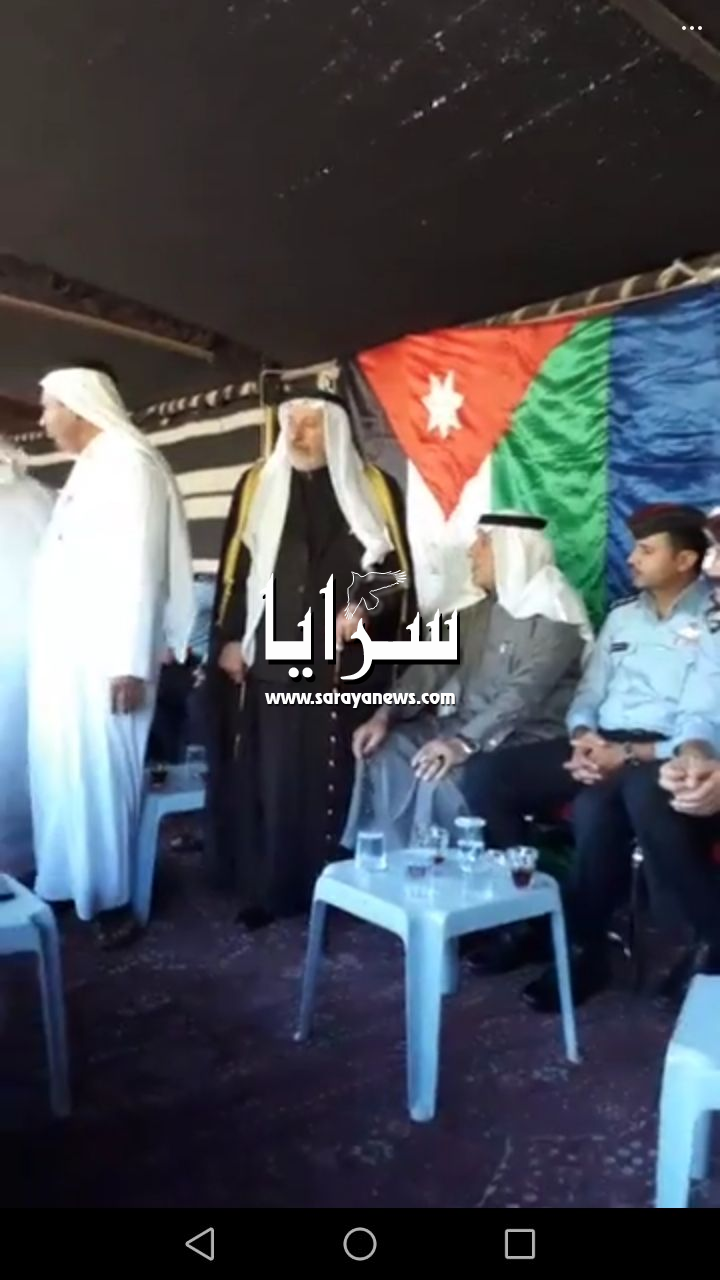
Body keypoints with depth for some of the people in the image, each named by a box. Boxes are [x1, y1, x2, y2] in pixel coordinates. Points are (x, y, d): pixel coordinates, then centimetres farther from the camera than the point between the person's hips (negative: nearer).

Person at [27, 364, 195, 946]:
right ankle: (70, 882, 25)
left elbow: (141, 567, -18)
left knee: (99, 770, -4)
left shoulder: (129, 463, -10)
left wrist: (130, 662, -22)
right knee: (66, 768, 13)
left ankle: (111, 898, 8)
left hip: (106, 653, -9)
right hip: (68, 651, 9)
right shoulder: (90, 468, 19)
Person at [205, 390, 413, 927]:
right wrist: (229, 639, 2)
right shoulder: (257, 486, 9)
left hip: (344, 659, 0)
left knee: (336, 772, 2)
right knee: (267, 771, 1)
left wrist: (366, 610, -10)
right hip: (269, 654, 1)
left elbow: (400, 569, 6)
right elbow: (234, 568, 8)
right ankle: (265, 886, 11)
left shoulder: (375, 489, 6)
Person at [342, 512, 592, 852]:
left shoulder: (554, 617, -13)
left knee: (442, 777, -30)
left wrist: (464, 743, -34)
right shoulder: (480, 611, 12)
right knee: (385, 750, -10)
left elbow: (523, 694, -25)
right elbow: (432, 666, 6)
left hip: (526, 741, -7)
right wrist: (385, 715, -7)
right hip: (468, 727, 8)